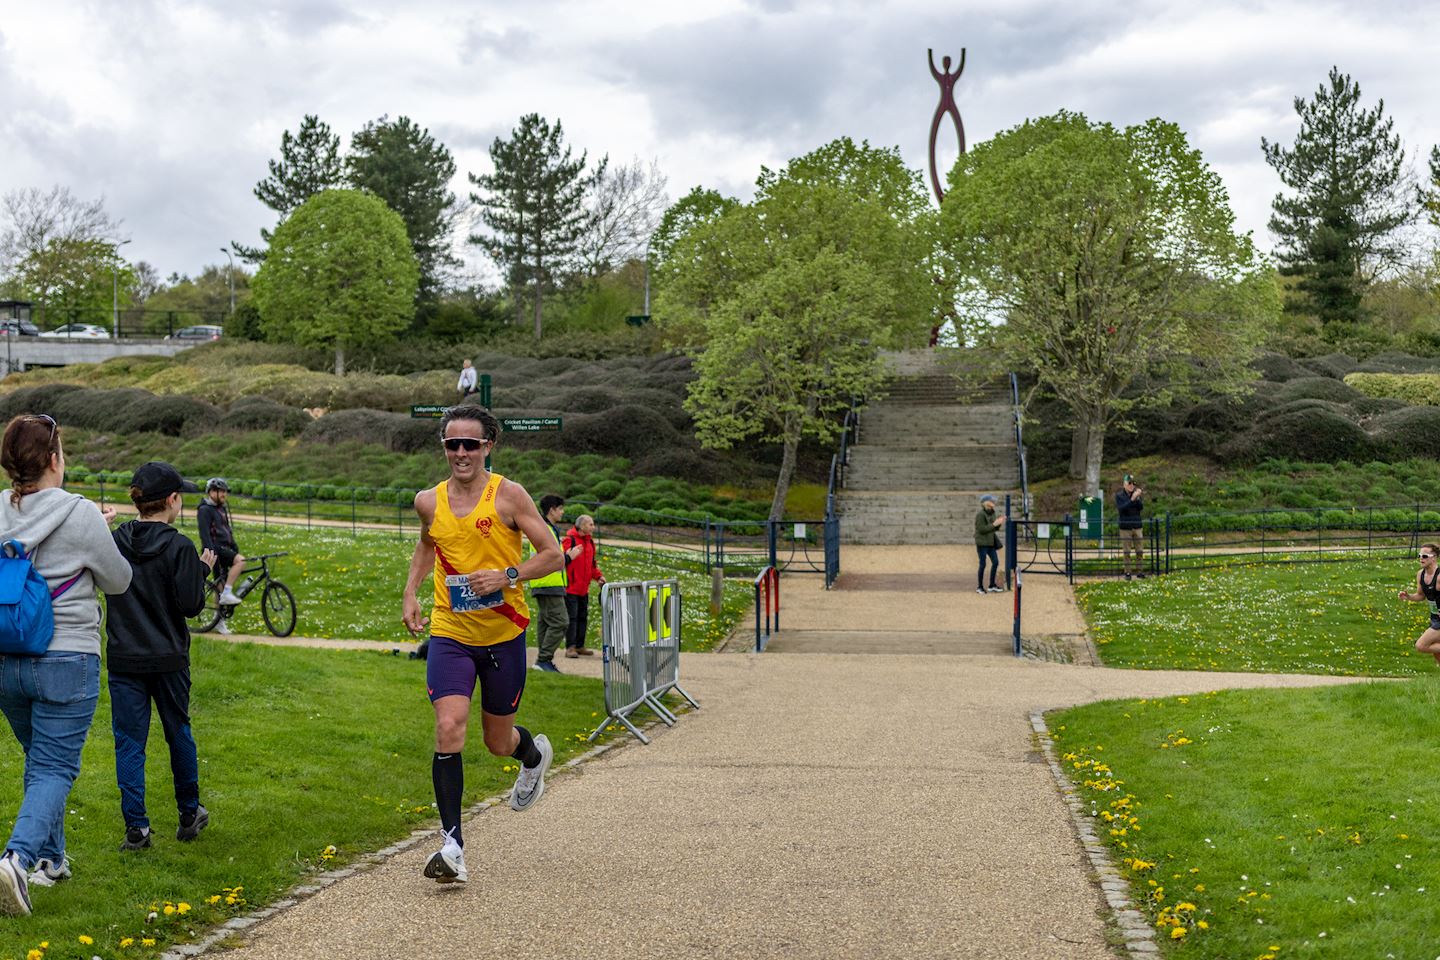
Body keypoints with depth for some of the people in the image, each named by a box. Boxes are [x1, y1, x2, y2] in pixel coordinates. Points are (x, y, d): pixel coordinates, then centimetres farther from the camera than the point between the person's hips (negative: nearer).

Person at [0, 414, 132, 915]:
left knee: (41, 761, 22)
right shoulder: (80, 516, -14)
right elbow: (118, 581, -1)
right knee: (54, 769, -1)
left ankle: (50, 858, 30)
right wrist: (103, 531, 15)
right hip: (67, 660, -5)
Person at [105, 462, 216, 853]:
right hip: (168, 659, -2)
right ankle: (189, 814, 29)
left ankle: (136, 827, 0)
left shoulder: (115, 542, -2)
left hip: (123, 660, 2)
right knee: (178, 733, 15)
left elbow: (110, 591, 9)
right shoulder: (179, 547, -14)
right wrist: (203, 570, 2)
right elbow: (190, 605, -15)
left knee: (129, 742, 5)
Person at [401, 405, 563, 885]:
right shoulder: (429, 501, 3)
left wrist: (508, 577, -20)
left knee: (498, 742, 11)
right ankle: (452, 845, -13)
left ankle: (534, 753, 50)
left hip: (503, 634, -2)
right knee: (448, 729, -17)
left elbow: (552, 554, -6)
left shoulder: (508, 495, -8)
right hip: (449, 634, 2)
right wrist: (410, 592, 13)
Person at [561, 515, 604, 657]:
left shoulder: (590, 541, 14)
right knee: (572, 617, -7)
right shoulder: (569, 540, -12)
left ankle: (580, 646, 20)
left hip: (584, 588, 8)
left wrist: (598, 576, 9)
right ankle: (570, 647, -4)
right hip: (571, 587, -8)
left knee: (583, 617, 12)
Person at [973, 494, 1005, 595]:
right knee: (983, 564, -3)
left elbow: (994, 528, 13)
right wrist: (994, 524, -22)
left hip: (990, 542, 8)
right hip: (982, 543, -8)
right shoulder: (980, 515, -16)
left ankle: (992, 585, 17)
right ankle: (979, 587, 8)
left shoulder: (991, 513, 8)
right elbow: (981, 529, -21)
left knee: (995, 562, 7)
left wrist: (1000, 523, -5)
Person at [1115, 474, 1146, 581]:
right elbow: (1121, 508, -16)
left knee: (1140, 551, 3)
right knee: (1127, 552, 0)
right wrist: (1132, 499, -24)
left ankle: (1140, 571, 10)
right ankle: (1127, 572, 5)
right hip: (1125, 527, -3)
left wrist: (1138, 498, -20)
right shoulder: (1119, 495, -2)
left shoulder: (1136, 494, 6)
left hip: (1137, 526, 3)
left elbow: (1141, 507, -3)